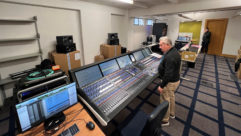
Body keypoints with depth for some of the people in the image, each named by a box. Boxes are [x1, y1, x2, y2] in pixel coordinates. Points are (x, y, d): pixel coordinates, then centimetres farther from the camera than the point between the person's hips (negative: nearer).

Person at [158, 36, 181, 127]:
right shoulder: (174, 51, 3)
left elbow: (168, 74, -31)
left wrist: (161, 86, -25)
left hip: (170, 82, -10)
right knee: (171, 96, 25)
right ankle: (171, 113, 47)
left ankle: (165, 120, 24)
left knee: (165, 100, 5)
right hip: (175, 79, 10)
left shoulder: (170, 57, -31)